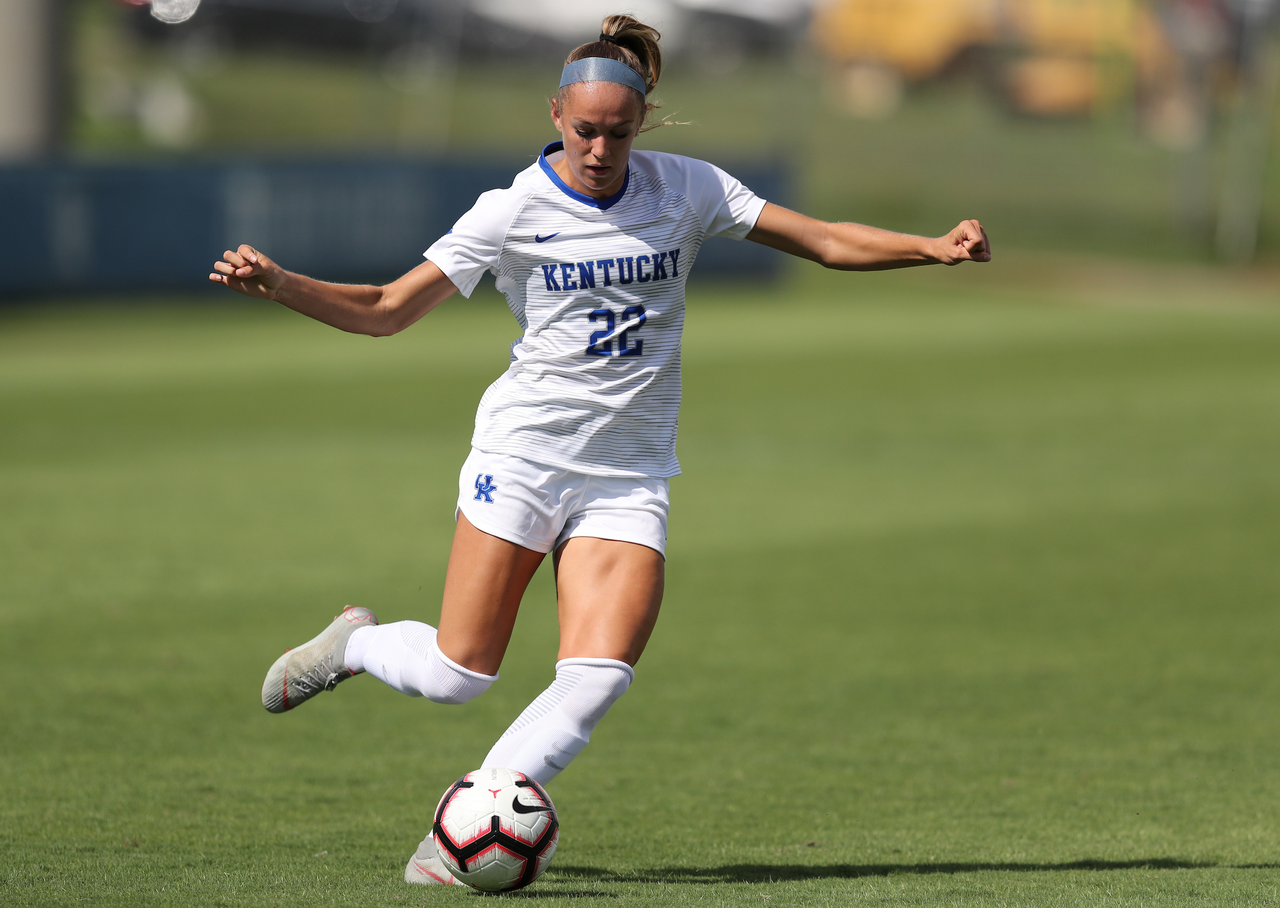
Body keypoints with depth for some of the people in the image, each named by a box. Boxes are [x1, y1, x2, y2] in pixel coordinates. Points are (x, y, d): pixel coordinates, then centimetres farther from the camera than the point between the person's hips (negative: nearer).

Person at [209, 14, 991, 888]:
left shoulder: (687, 190, 1)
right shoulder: (513, 211, -6)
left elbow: (823, 240, 3)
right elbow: (387, 310, -3)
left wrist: (932, 248, -11)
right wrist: (277, 283, -18)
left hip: (630, 478, 2)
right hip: (523, 454, -2)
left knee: (598, 679, -16)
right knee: (457, 676, -4)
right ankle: (356, 641, 30)